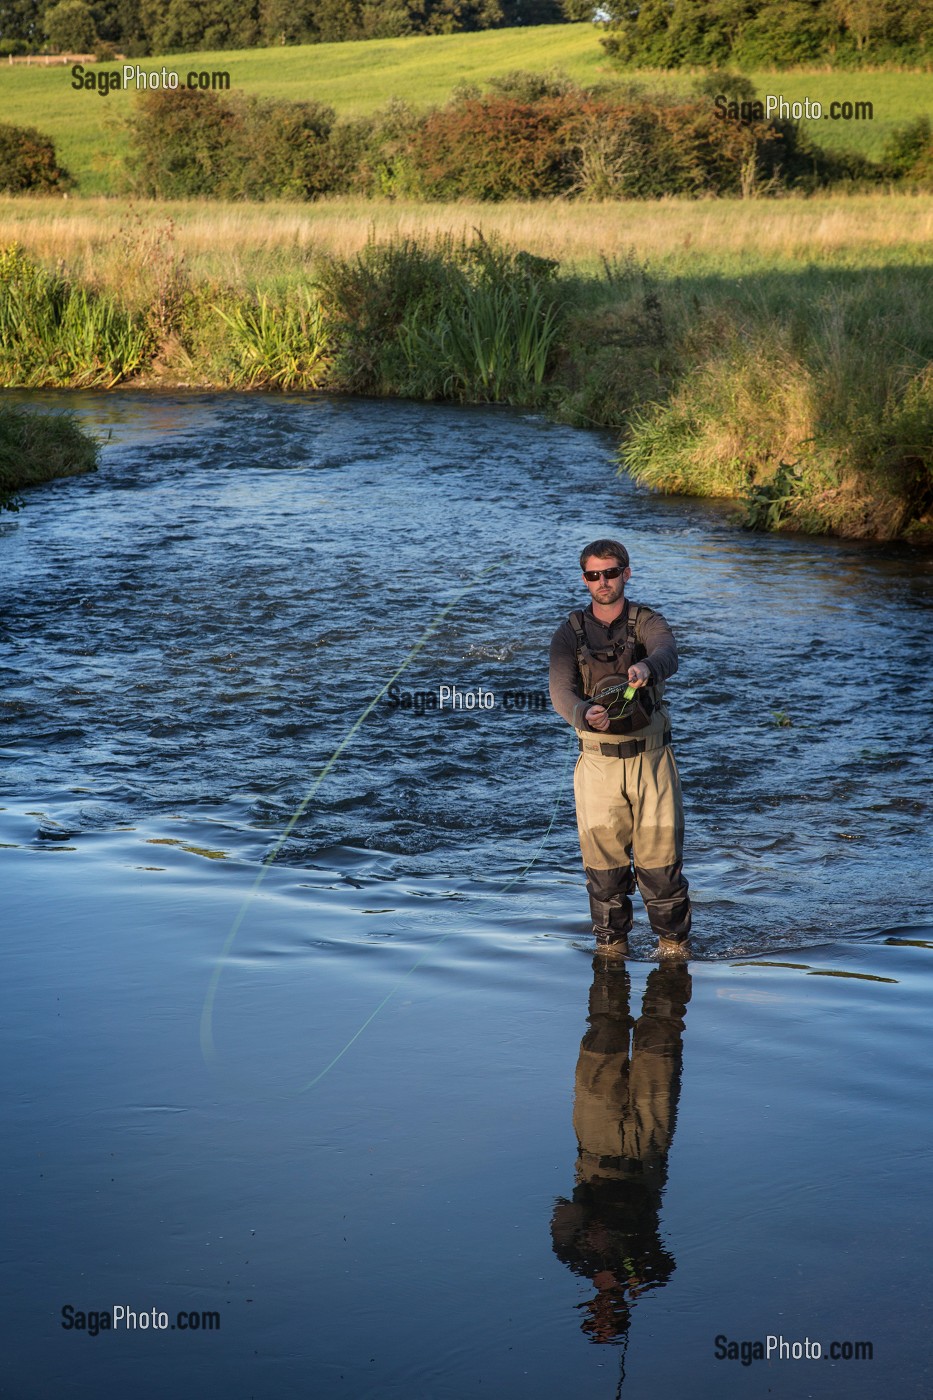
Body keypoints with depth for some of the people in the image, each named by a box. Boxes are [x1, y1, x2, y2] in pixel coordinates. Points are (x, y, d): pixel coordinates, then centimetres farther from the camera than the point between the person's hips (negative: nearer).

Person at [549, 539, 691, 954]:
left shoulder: (647, 622, -1)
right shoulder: (569, 633, 2)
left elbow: (667, 654, -24)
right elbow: (561, 691, -12)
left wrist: (646, 667, -49)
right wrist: (583, 714, -36)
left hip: (650, 757, -1)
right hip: (598, 761, 1)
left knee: (660, 857, 0)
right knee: (604, 861, 4)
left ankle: (674, 943, 15)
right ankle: (611, 945, 18)